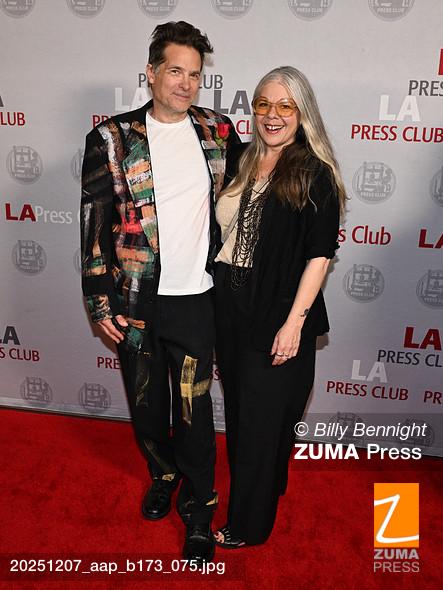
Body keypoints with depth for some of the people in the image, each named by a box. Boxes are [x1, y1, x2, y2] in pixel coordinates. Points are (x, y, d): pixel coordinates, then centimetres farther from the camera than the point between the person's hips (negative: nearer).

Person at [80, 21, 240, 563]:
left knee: (194, 409, 7)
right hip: (136, 300, 0)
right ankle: (162, 474, 46)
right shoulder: (112, 138, -3)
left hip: (196, 297, 0)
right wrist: (101, 301, -6)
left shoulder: (218, 132, 4)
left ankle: (198, 509, 28)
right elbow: (94, 223, -3)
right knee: (146, 404, 17)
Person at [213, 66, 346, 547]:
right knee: (237, 407, 20)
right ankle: (259, 486, 46)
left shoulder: (315, 175, -10)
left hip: (278, 314, -6)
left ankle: (249, 523, 28)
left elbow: (319, 255, -13)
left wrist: (294, 322, -18)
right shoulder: (240, 163, 7)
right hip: (229, 306, 6)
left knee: (262, 417, 7)